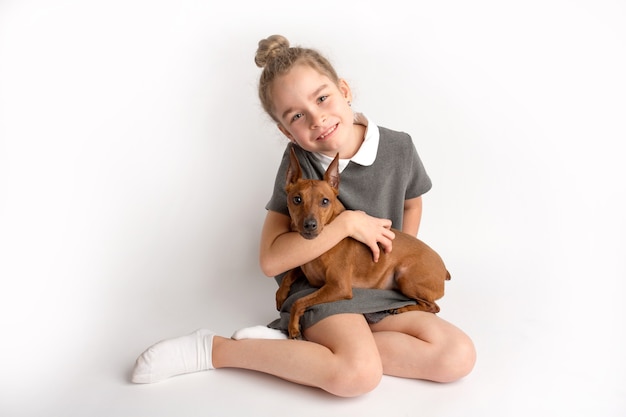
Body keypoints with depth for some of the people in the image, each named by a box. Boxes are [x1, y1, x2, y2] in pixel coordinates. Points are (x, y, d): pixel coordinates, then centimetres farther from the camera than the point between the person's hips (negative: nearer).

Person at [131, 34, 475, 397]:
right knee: (357, 375, -32)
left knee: (459, 357, -15)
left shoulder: (398, 148, -5)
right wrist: (348, 223, -21)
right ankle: (216, 350, -16)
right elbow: (272, 260, -16)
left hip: (382, 292, 5)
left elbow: (411, 203, 18)